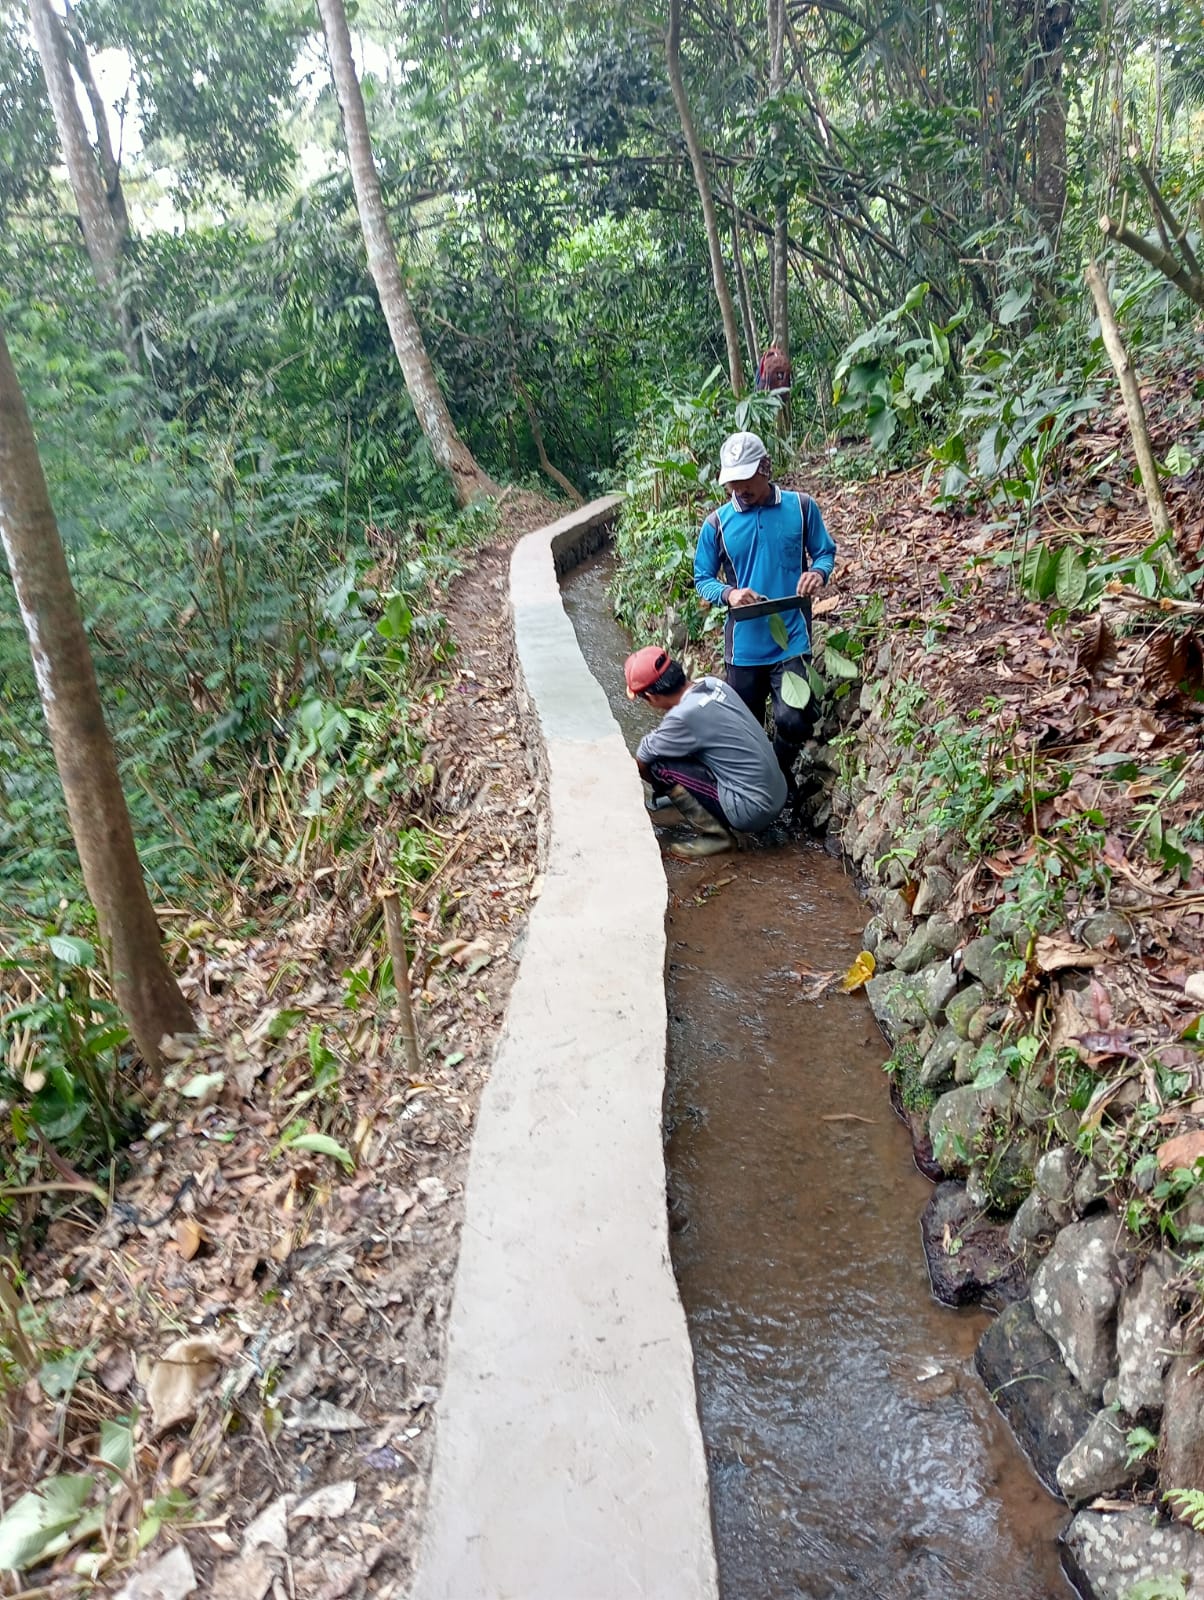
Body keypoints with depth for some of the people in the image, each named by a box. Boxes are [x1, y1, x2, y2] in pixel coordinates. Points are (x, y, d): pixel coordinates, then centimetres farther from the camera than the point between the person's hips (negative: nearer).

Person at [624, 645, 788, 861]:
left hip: (753, 810, -8)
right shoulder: (713, 684, 0)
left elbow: (642, 760, -2)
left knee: (658, 764, -9)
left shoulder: (684, 716, -22)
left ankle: (716, 835, -1)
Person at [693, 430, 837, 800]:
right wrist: (728, 593, -17)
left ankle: (781, 771, 20)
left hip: (792, 640, -1)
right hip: (743, 645, 1)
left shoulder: (801, 507, -2)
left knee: (794, 721, -12)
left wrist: (818, 572, -16)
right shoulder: (717, 523, -2)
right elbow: (703, 579, 5)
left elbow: (825, 551, 8)